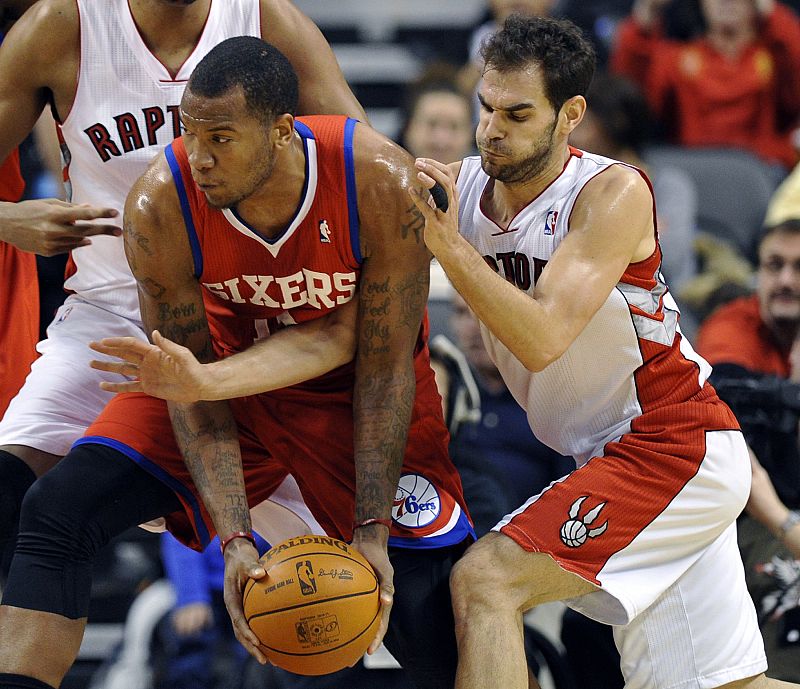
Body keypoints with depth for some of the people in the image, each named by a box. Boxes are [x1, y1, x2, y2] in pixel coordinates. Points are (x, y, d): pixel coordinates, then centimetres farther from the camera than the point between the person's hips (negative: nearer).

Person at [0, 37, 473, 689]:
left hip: (349, 377, -1)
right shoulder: (160, 206, -27)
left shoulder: (384, 185, -31)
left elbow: (384, 369, -21)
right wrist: (235, 537, -28)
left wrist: (372, 530, -24)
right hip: (231, 366, 2)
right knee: (56, 512, -18)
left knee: (430, 620, -11)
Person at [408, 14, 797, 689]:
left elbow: (542, 339, -28)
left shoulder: (614, 193, -18)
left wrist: (449, 246, -34)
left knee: (484, 583, -19)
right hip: (612, 456, 8)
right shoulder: (457, 187, 0)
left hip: (672, 449, -8)